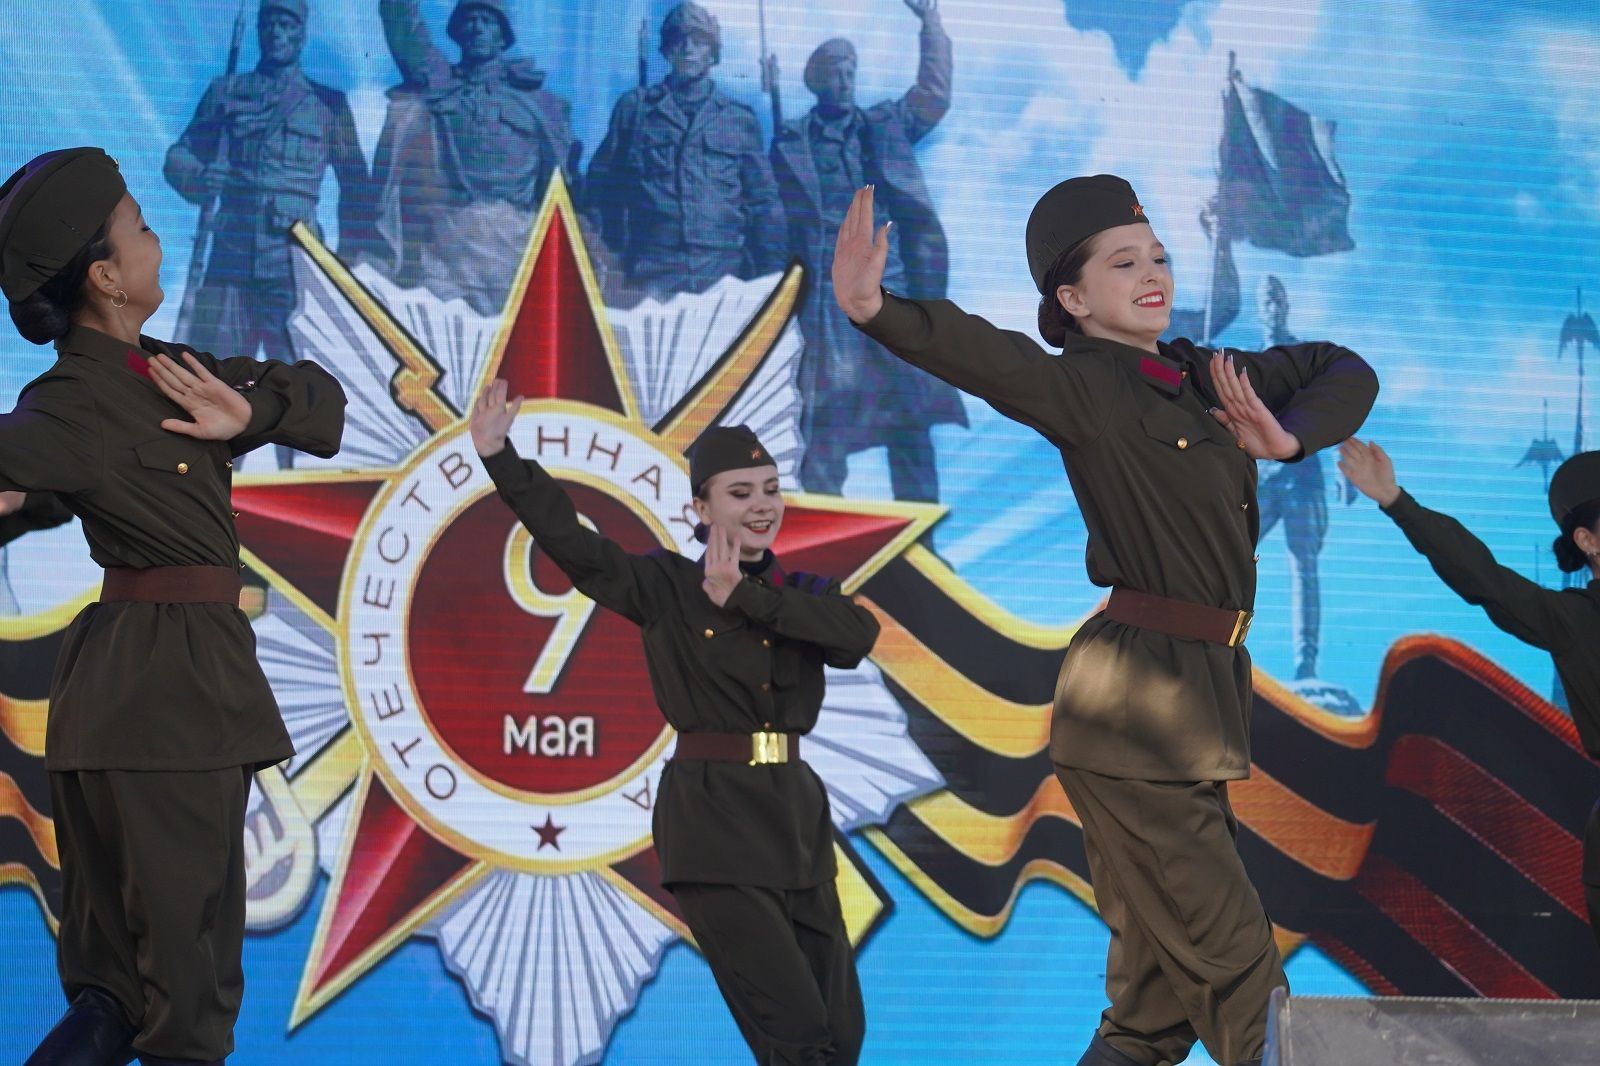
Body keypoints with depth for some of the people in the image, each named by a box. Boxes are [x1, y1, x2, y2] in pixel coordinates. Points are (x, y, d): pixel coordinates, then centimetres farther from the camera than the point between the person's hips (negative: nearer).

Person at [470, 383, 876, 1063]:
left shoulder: (804, 596, 11)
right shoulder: (668, 588, 1)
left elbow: (859, 633, -11)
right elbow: (568, 539, -11)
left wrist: (746, 596, -16)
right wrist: (500, 457, -22)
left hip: (797, 817, 5)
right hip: (711, 821, -5)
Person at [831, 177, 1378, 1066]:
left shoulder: (1206, 379, 13)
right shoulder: (1091, 388, -10)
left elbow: (1346, 373, 21)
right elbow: (988, 359, -28)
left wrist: (1290, 436, -1)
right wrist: (878, 313, -47)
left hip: (1195, 695, 8)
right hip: (1135, 703, -8)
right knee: (1232, 960, -4)